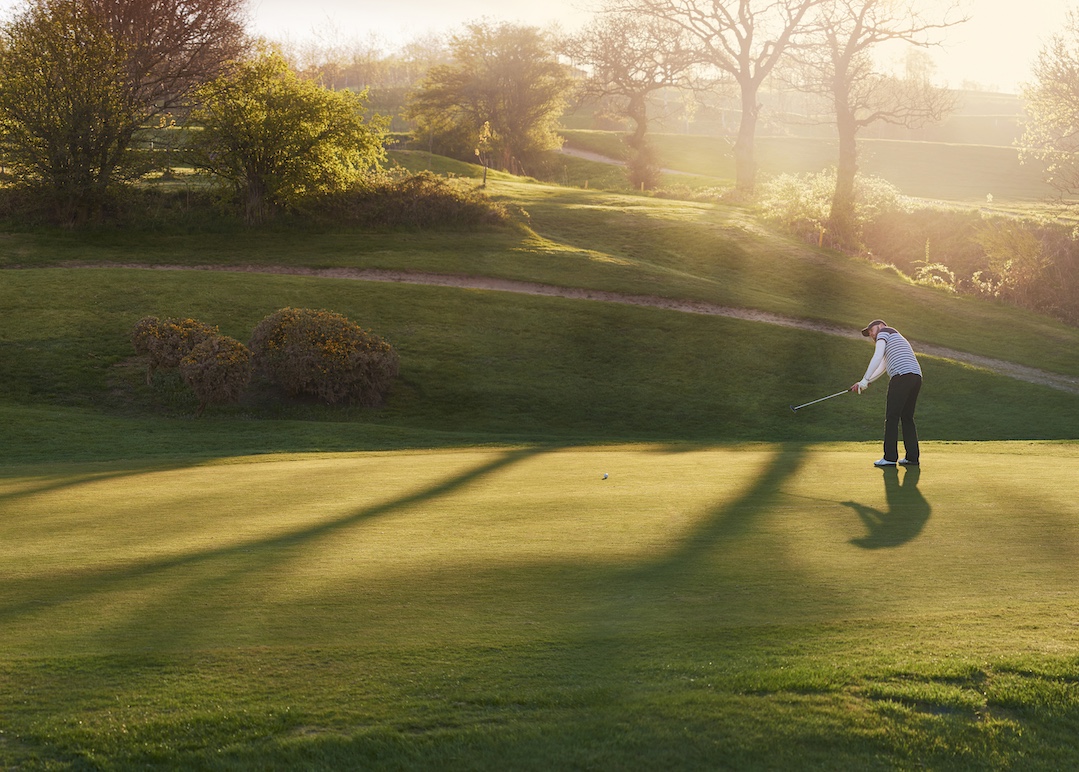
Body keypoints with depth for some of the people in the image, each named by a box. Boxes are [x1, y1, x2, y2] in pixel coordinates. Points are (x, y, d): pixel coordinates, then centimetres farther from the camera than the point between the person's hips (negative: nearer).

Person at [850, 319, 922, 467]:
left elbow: (877, 357, -4)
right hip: (916, 377, 9)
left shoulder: (884, 331, 10)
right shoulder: (898, 340, 36)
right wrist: (863, 384, 26)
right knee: (907, 418, 12)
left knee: (892, 417, -6)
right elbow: (880, 370, 34)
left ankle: (890, 457, -9)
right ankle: (912, 457, 7)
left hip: (902, 376, -9)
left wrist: (865, 380, -5)